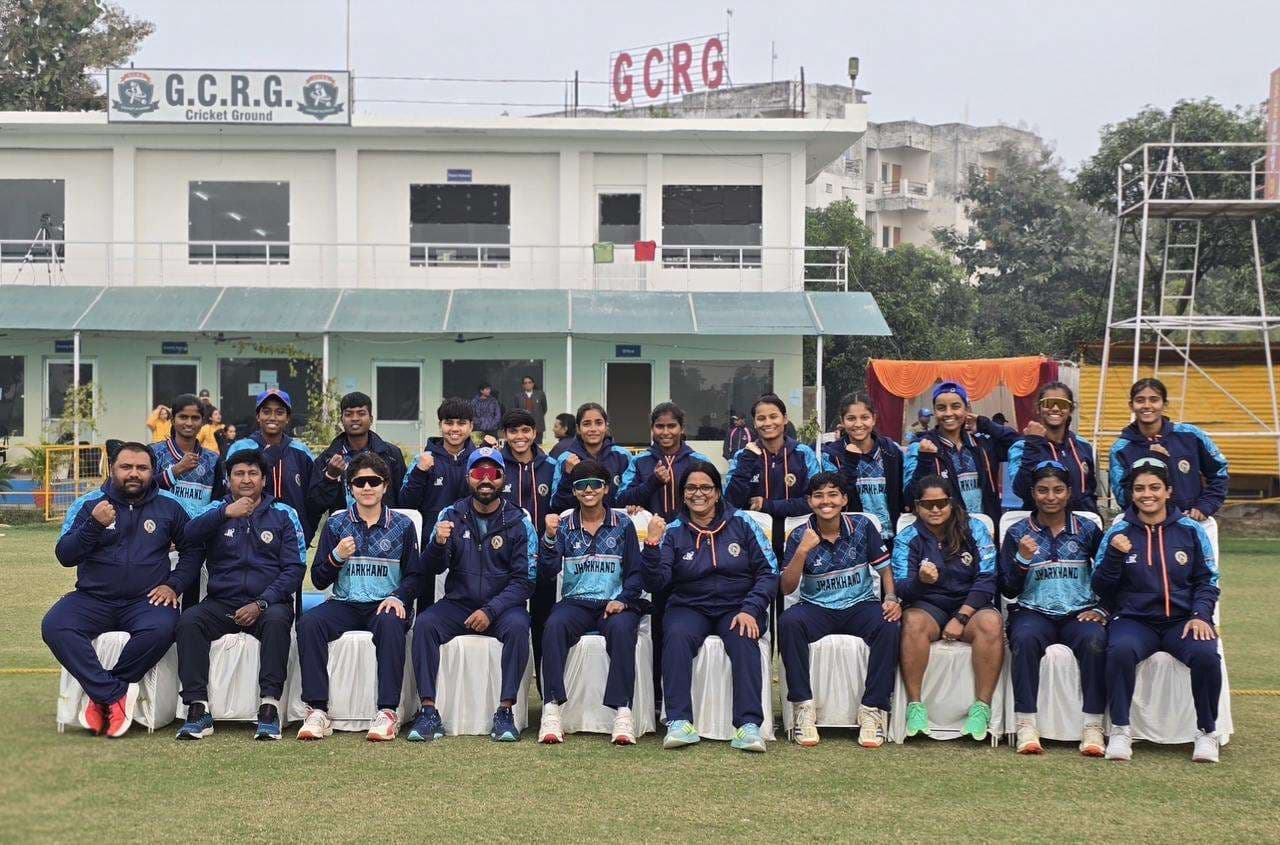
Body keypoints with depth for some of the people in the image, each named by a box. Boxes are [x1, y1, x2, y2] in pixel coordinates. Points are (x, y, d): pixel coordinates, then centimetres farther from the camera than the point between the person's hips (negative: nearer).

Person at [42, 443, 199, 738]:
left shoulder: (168, 506, 8)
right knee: (54, 626, -29)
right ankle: (116, 694, -24)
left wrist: (173, 585, 1)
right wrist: (94, 525, -17)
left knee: (162, 628, -35)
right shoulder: (88, 504, 6)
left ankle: (102, 694, -16)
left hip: (145, 600, 0)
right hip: (93, 599, 1)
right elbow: (64, 555, -2)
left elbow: (192, 548, 16)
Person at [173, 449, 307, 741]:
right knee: (188, 620, -27)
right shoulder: (216, 509, 13)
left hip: (268, 604, -2)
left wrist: (261, 604, -13)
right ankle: (198, 709, -28)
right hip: (220, 603, 2)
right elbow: (190, 534, -10)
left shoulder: (283, 515, 9)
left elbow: (294, 569, 1)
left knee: (277, 619, -35)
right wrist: (226, 513, -28)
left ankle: (269, 707, -35)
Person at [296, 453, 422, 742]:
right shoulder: (335, 524, 11)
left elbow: (414, 575, 8)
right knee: (308, 623, -29)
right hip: (344, 604, 2)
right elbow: (319, 580, 9)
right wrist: (336, 556, -11)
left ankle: (387, 713, -37)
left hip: (384, 605, -2)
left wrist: (399, 597, -13)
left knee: (390, 625, -37)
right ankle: (317, 711, -30)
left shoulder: (402, 526, 9)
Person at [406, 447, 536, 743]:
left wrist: (491, 610, -19)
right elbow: (432, 569, -3)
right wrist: (438, 544, -25)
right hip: (458, 603, 2)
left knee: (518, 626, -33)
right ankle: (429, 712, -25)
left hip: (502, 605, -2)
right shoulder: (452, 515, 4)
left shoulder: (519, 522, -1)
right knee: (424, 624, -26)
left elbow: (525, 580, -5)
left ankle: (505, 712, -28)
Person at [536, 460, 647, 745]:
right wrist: (550, 538, -14)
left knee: (621, 628, -35)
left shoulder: (623, 524, 11)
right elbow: (547, 575, 0)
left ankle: (622, 712, -39)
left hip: (615, 603, -1)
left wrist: (623, 599, -11)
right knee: (554, 626, -33)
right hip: (575, 602, 1)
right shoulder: (564, 527, 11)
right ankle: (551, 711, -37)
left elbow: (636, 572, 7)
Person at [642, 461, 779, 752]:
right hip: (690, 607, 1)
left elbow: (768, 572, 1)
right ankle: (679, 723, -36)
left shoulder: (741, 524, 5)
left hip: (738, 606, -1)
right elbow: (654, 583, -4)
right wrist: (652, 544, -19)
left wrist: (750, 610, -13)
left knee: (742, 638, -33)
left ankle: (749, 726, -38)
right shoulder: (673, 532, 6)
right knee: (677, 636, -32)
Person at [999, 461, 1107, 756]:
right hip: (1034, 612, 0)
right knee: (1025, 639, -35)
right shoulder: (1017, 533, 8)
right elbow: (1008, 590, 4)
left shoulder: (1087, 530, 11)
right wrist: (1022, 559, -13)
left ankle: (1093, 728, -29)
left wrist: (1102, 610, -3)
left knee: (1094, 640, -33)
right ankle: (1026, 726, -32)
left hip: (1079, 613, 1)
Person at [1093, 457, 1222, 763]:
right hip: (1134, 620, 0)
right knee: (1121, 650, -35)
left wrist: (1200, 616, -7)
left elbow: (1207, 581, 10)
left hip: (1183, 620, 1)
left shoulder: (1190, 530, 9)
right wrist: (1114, 555, -12)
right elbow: (1101, 588, 5)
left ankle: (1207, 732, -10)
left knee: (1205, 654, -31)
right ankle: (1120, 730, -21)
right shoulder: (1118, 532, 8)